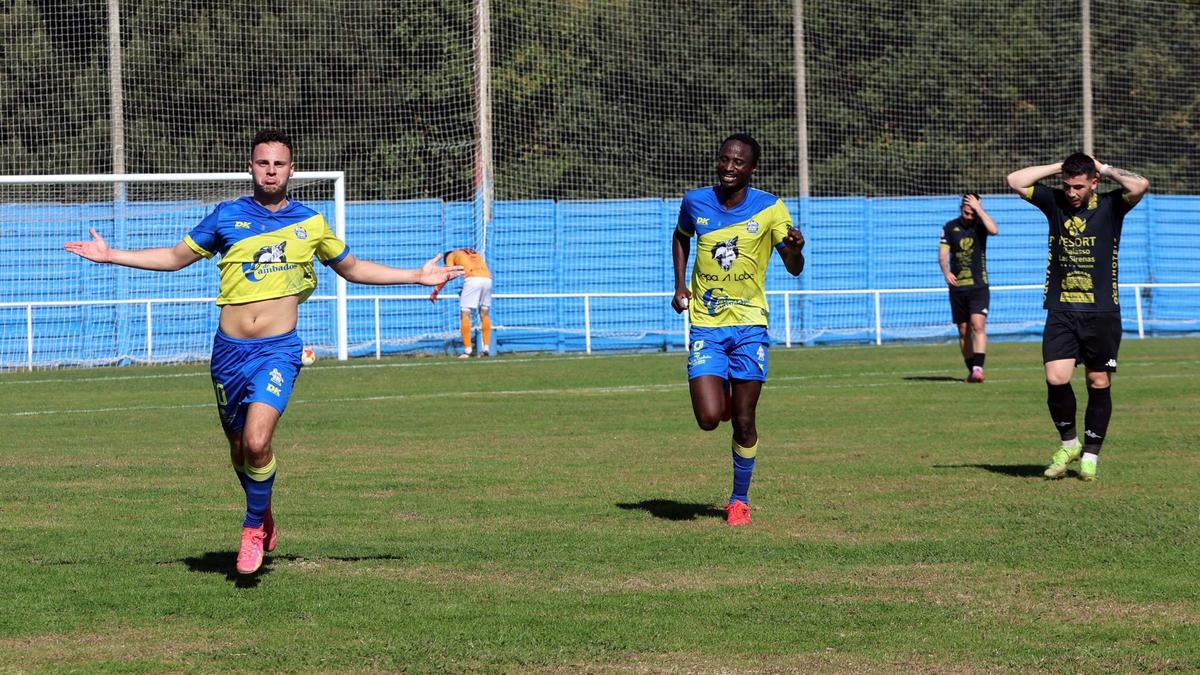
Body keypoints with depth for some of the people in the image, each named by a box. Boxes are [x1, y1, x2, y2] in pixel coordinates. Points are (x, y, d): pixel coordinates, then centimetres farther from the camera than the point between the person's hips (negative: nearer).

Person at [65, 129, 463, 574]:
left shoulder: (310, 223, 6)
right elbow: (175, 258, 16)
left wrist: (417, 276, 19)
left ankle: (253, 528, 2)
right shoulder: (228, 216, 5)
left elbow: (352, 268, 23)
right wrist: (111, 256, 9)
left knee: (257, 442, -20)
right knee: (238, 448, 9)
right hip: (230, 349, 2)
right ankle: (264, 514, 37)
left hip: (279, 350, -2)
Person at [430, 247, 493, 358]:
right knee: (484, 314, 17)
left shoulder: (451, 255, 20)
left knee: (465, 313, -1)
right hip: (487, 278, 5)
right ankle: (486, 348, 14)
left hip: (472, 279, -5)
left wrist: (435, 292, 11)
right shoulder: (475, 253, 35)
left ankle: (467, 350, -10)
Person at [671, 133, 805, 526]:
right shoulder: (695, 203, 0)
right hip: (706, 326, 1)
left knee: (743, 423, 0)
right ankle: (722, 399, 24)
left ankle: (740, 499, 19)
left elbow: (793, 269, -7)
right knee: (709, 418, -13)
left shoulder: (769, 209, -6)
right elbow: (681, 236, 22)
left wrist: (794, 249, -30)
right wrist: (680, 285, 11)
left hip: (750, 324, -1)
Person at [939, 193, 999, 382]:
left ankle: (978, 368, -25)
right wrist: (946, 273, -16)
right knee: (963, 330, 7)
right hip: (957, 286, 3)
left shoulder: (980, 225, 1)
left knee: (978, 325, -18)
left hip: (978, 285, -3)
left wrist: (979, 209, -18)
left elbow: (994, 230, -22)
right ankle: (971, 369, 17)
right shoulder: (950, 228, 4)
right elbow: (943, 254, 2)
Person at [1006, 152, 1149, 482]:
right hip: (1061, 312, 1)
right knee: (1056, 379, -12)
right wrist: (1058, 167, 2)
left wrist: (1106, 169, -5)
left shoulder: (1110, 206, -1)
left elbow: (1140, 186, -20)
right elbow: (1015, 180, 2)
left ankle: (1090, 455, 17)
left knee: (1099, 384, 3)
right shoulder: (1055, 202, 6)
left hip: (1101, 313, -1)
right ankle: (1069, 443, 10)